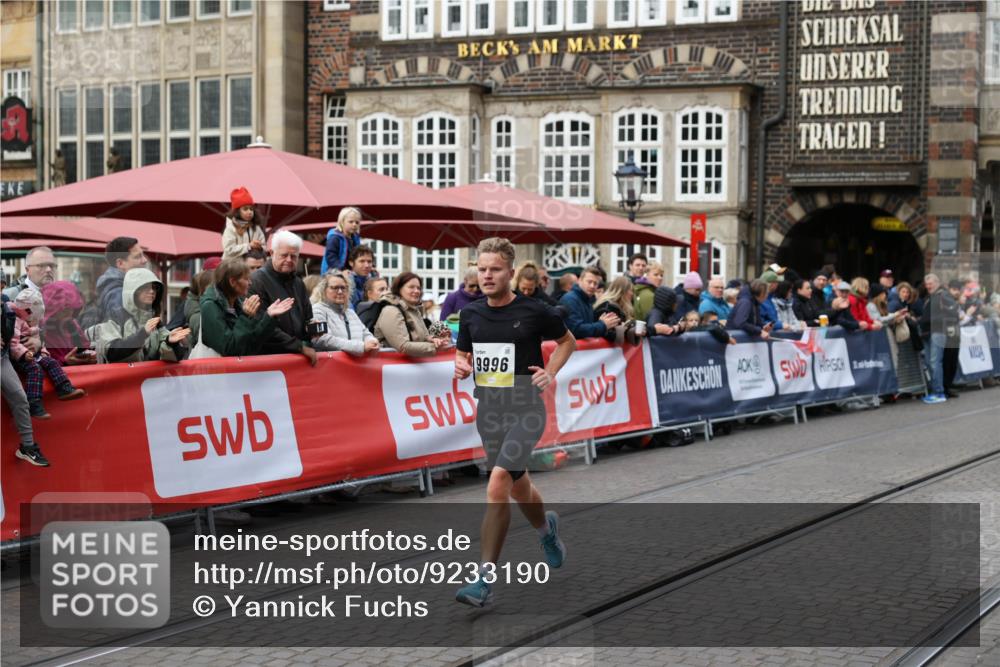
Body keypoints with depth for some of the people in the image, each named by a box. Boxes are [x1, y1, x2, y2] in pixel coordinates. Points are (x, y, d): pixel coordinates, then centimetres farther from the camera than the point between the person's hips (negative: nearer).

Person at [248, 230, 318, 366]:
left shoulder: (298, 283, 15)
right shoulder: (257, 282, -10)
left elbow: (307, 318, 24)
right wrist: (299, 347, -17)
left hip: (297, 358, 7)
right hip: (268, 355, -7)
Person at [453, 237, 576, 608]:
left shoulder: (535, 312, -7)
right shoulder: (471, 314, 5)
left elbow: (567, 341, 10)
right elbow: (462, 355, 18)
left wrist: (551, 372, -6)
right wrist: (461, 368, -5)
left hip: (526, 410, -5)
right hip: (488, 410, 5)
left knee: (497, 485, -21)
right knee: (519, 488, 19)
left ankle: (485, 580, -17)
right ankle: (546, 528, 53)